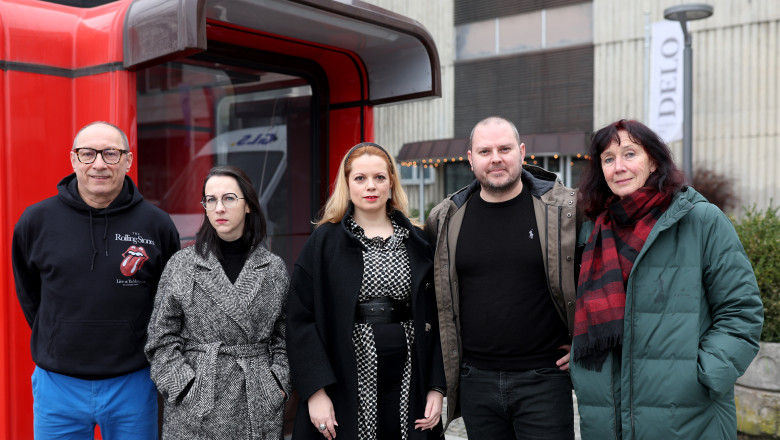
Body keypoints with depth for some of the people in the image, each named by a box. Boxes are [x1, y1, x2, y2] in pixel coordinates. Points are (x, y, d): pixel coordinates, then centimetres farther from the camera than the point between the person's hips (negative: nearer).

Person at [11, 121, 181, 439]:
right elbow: (28, 292, 13)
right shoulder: (36, 221, -2)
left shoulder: (157, 225, -5)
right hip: (57, 384, 1)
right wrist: (57, 340, 10)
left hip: (132, 385, 0)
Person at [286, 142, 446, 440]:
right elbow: (300, 319, -4)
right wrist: (315, 391, -12)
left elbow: (434, 319, 7)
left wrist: (436, 388, 0)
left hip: (407, 391, 2)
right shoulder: (324, 242, 0)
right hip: (346, 391, -2)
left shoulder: (417, 243, 7)